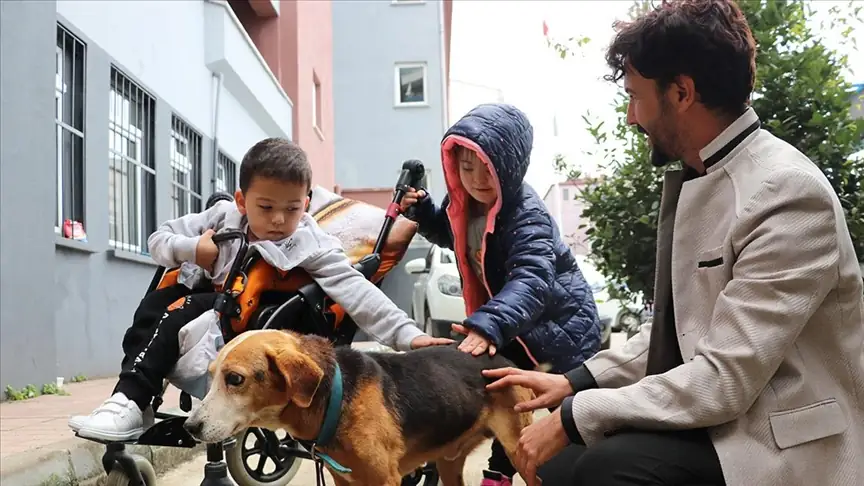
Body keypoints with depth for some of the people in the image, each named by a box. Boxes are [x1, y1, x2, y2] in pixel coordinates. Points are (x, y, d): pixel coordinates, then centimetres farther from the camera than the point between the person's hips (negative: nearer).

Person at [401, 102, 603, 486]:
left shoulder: (527, 215, -31)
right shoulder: (466, 203, -6)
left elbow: (532, 280, -45)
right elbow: (452, 236, 17)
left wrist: (489, 324, -60)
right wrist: (421, 211, -3)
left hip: (560, 321, -8)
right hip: (511, 323, 8)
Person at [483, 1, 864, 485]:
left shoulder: (789, 193, -22)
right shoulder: (695, 175, 6)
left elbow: (725, 380, -25)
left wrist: (573, 417, -20)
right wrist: (575, 382, 7)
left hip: (784, 446, -8)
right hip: (713, 417, 9)